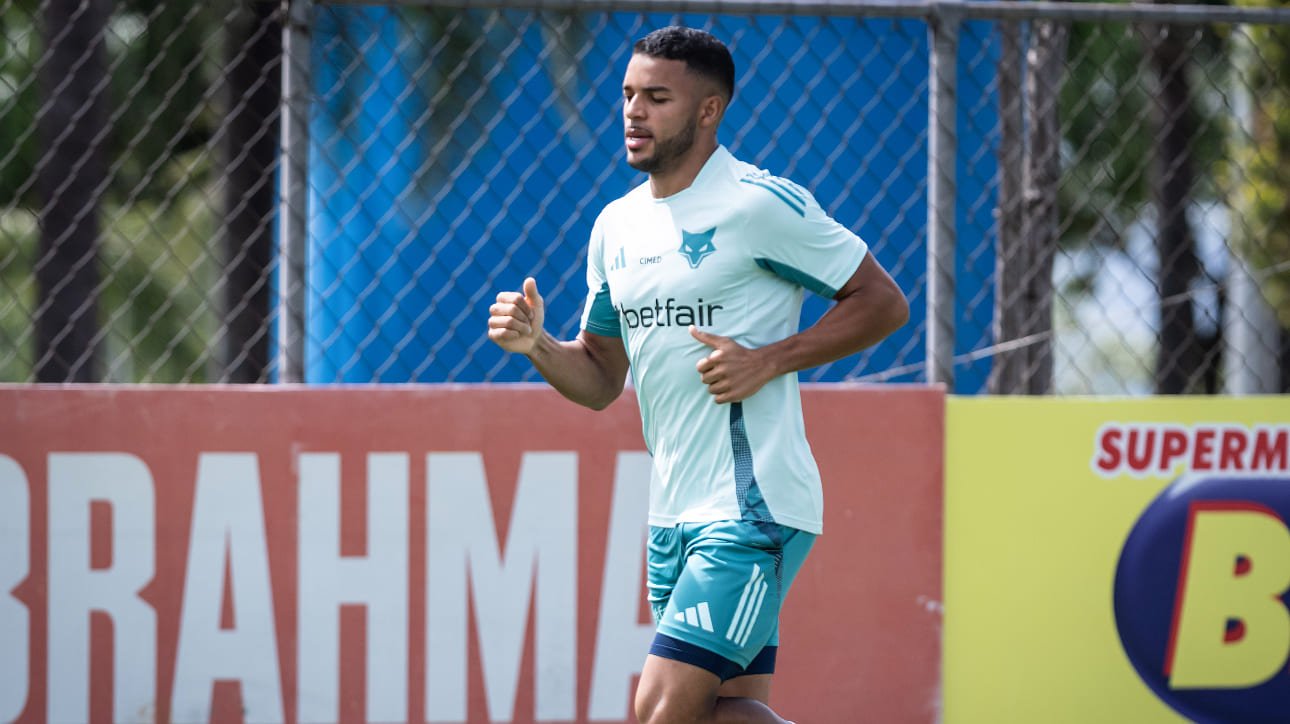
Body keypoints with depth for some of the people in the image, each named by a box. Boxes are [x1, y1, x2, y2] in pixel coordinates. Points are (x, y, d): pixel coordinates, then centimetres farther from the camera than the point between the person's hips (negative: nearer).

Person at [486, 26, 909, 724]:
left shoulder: (761, 205, -9)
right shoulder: (616, 225, 14)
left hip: (752, 508, -8)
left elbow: (883, 301, -5)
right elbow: (600, 379, 20)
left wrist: (767, 360, -16)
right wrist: (536, 345, -1)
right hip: (674, 512, 8)